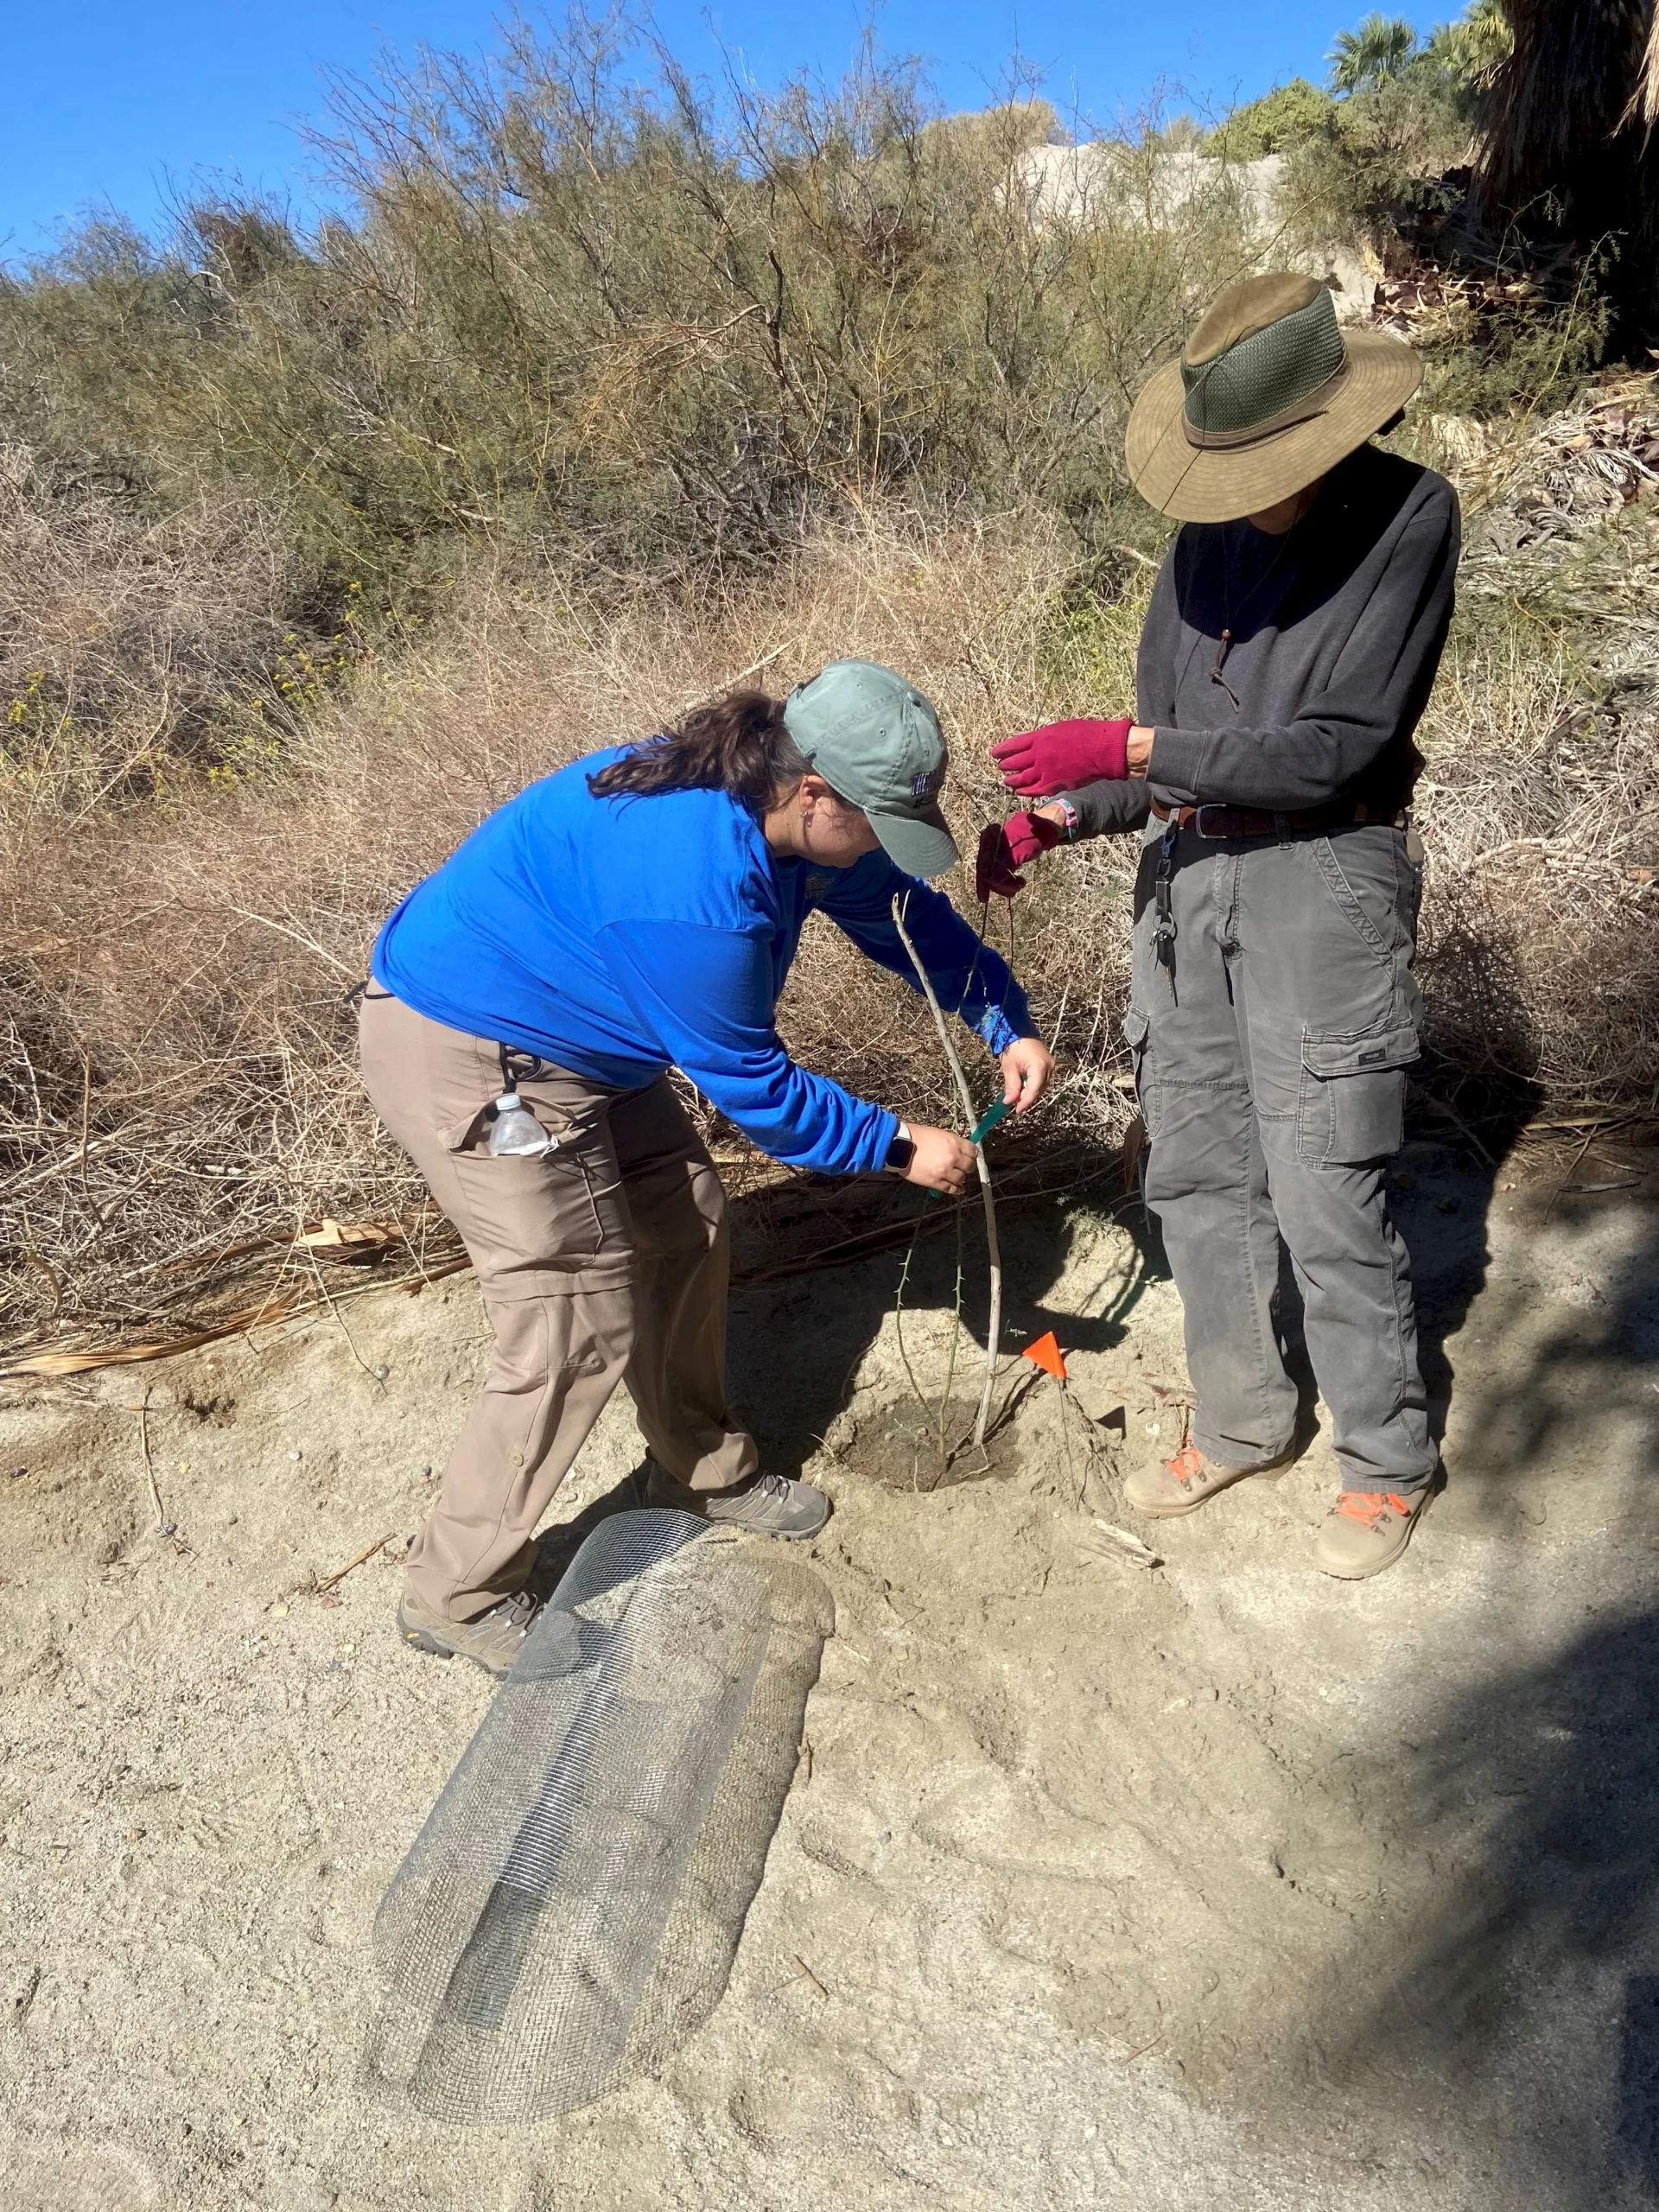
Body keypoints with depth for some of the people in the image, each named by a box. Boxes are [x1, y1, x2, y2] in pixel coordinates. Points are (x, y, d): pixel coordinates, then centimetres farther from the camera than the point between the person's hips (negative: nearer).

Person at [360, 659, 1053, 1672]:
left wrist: (1008, 1024, 0)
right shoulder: (692, 890, -34)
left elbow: (903, 907, 8)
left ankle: (701, 1469, 33)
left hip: (570, 1030, 10)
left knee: (686, 1226, 13)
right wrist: (899, 1148, -11)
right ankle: (458, 1593, 11)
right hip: (466, 1058, -10)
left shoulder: (768, 803, -7)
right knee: (582, 1324, -6)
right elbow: (755, 1086, -22)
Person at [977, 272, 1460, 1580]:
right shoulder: (1212, 532, 8)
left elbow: (1338, 747, -16)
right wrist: (1054, 820, -2)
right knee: (1197, 1177, 12)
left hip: (1323, 880, -6)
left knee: (1325, 1198, -4)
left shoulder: (1409, 516, -9)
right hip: (1189, 875, 6)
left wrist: (1133, 751, -19)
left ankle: (1388, 1461, 19)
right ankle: (1242, 1423, 30)